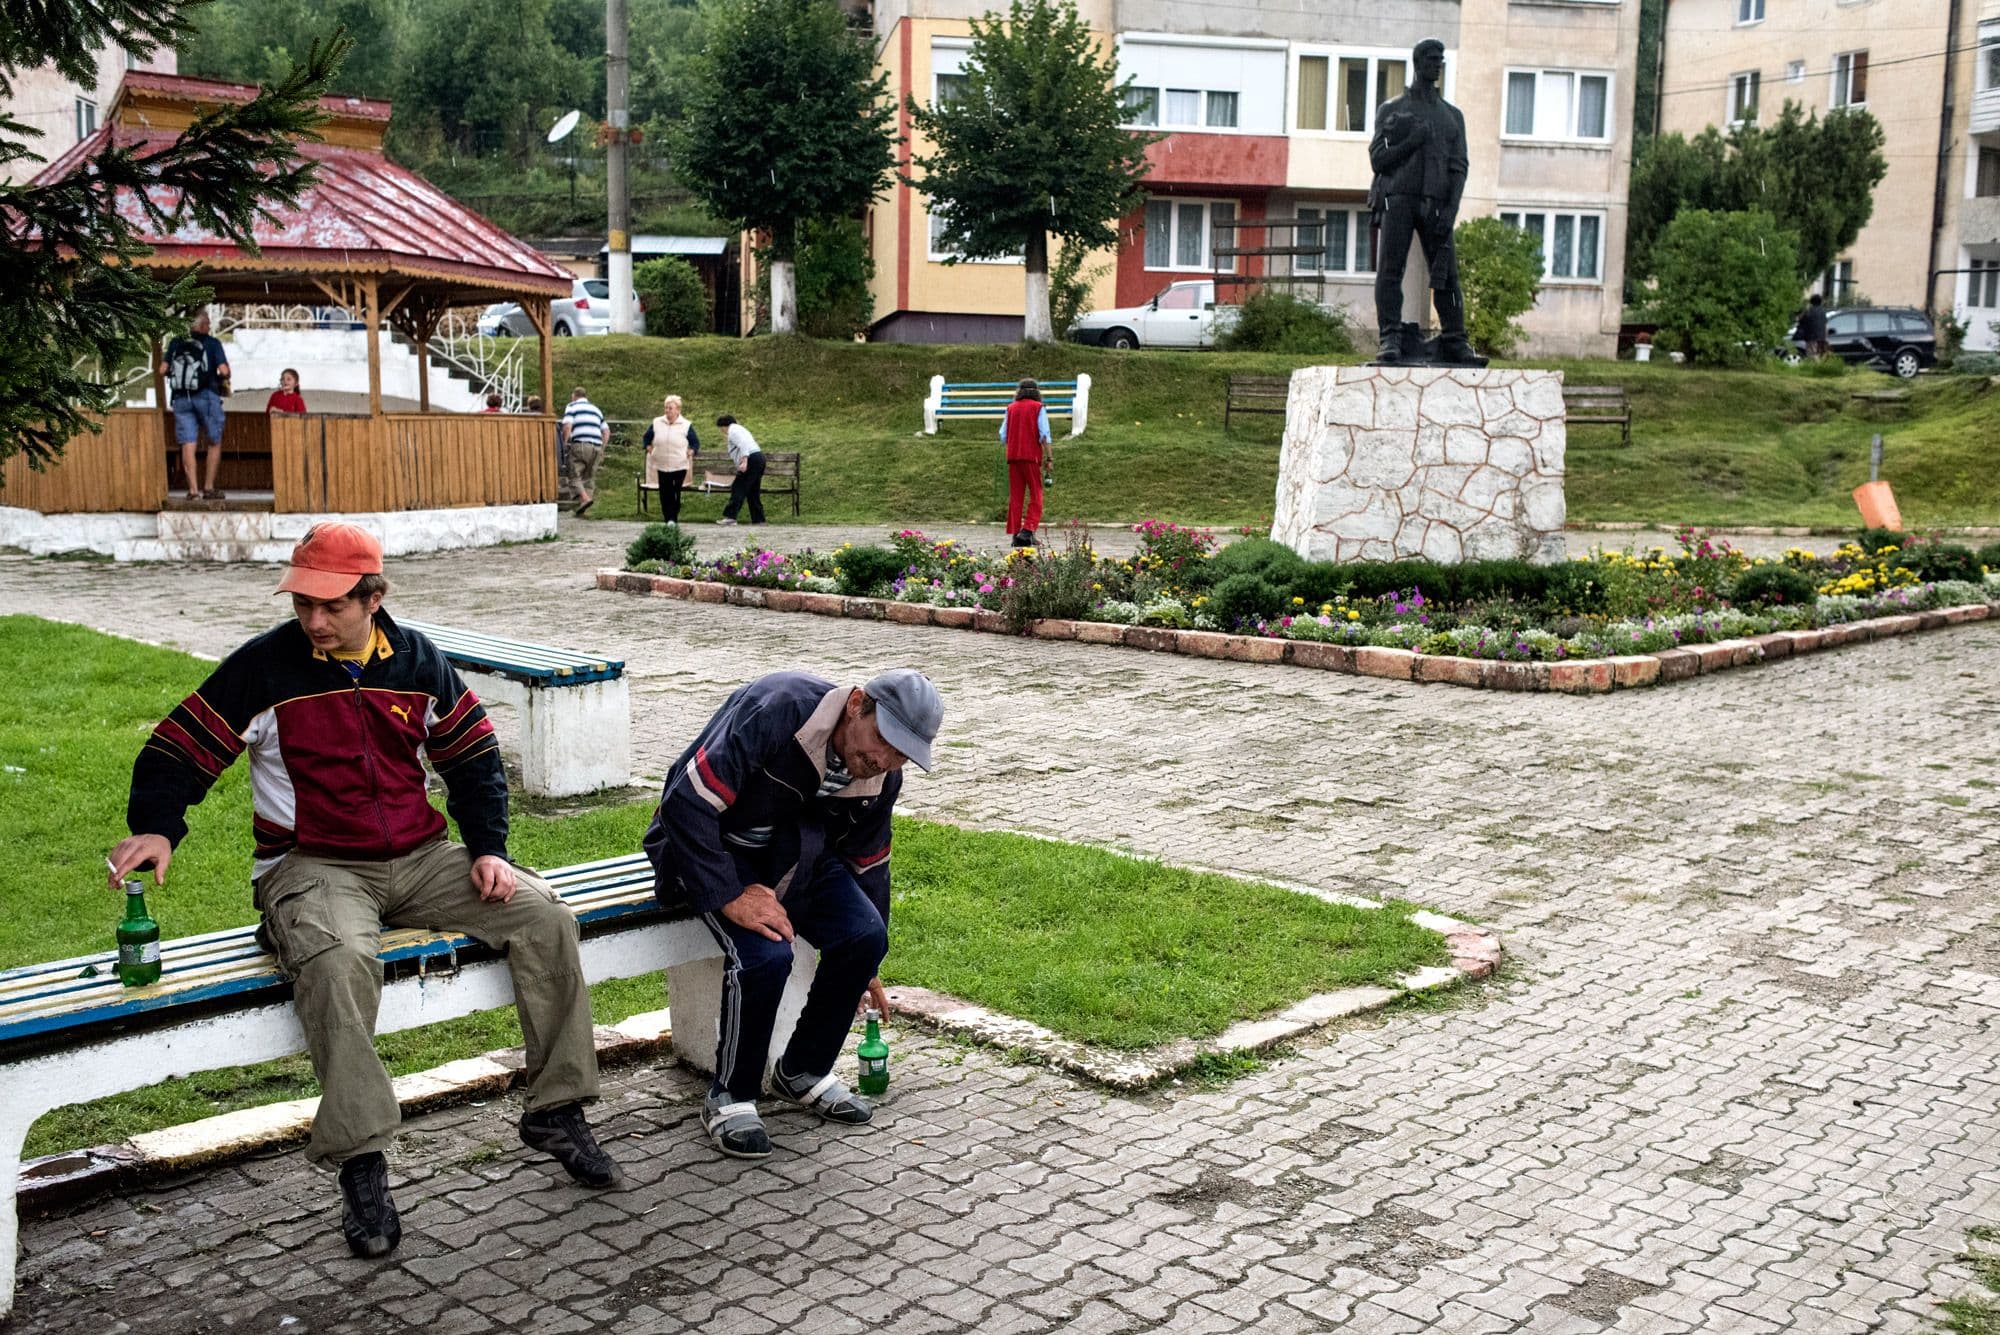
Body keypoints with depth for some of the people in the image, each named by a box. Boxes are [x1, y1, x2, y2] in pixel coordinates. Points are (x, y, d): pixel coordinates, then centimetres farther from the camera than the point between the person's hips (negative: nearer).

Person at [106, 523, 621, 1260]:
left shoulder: (417, 660, 6)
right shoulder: (263, 667, -4)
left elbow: (473, 757, 12)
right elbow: (177, 751, -5)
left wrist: (488, 848, 0)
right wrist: (155, 829, -23)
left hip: (421, 856, 4)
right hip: (314, 866, -4)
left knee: (546, 917, -14)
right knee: (339, 961, -38)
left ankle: (556, 1113, -2)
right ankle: (361, 1167, -28)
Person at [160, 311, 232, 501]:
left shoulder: (176, 343, 8)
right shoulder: (212, 343, -2)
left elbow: (163, 369, 5)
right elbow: (224, 370, -11)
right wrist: (224, 381, 9)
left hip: (181, 398, 3)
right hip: (206, 396, -3)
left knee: (188, 444, 2)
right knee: (214, 443, 10)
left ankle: (193, 490, -3)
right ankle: (209, 488, 7)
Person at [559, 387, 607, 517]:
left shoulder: (572, 407, 7)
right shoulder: (596, 409, 26)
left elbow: (567, 427, -8)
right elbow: (605, 431, 22)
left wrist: (563, 443, 2)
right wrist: (602, 450, 23)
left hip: (580, 444, -5)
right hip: (596, 446, 5)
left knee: (575, 474, -2)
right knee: (590, 477, 8)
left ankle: (585, 498, -25)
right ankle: (584, 510, 1)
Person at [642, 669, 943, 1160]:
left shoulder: (882, 776, -8)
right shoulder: (778, 710, -32)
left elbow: (867, 861, 10)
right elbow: (686, 804, -33)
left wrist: (867, 965, 18)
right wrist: (730, 896, -33)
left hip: (796, 853, 6)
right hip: (711, 847, -6)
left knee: (863, 938, -17)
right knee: (765, 954, -30)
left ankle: (802, 1071, 6)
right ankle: (730, 1098, -6)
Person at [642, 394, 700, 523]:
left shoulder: (686, 425, -1)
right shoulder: (657, 423, 6)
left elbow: (696, 443, 5)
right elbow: (647, 438, 20)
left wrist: (690, 452, -11)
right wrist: (649, 449, 5)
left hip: (679, 466, -2)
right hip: (661, 466, 2)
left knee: (676, 494, -1)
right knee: (665, 494, 2)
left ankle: (673, 519, 5)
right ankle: (668, 519, 11)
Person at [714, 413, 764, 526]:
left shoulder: (733, 430, -2)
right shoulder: (740, 428, 29)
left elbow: (743, 444, -18)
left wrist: (744, 462, -27)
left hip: (751, 459, -10)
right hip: (759, 457, 10)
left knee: (738, 488, -11)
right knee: (753, 491, 13)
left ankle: (730, 516, -17)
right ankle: (758, 519, 13)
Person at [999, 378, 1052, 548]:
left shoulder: (1011, 408, 11)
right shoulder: (1038, 408, 1)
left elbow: (1003, 436, 9)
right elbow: (1044, 435, -8)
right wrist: (1049, 459, -6)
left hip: (1013, 457, 4)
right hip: (1032, 457, -4)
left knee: (1015, 496, 6)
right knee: (1036, 496, 1)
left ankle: (1015, 534, 2)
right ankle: (1028, 531, -13)